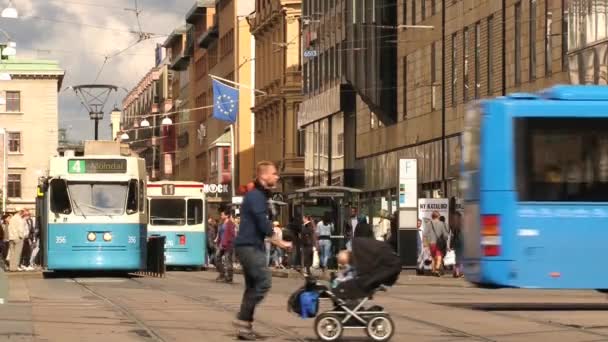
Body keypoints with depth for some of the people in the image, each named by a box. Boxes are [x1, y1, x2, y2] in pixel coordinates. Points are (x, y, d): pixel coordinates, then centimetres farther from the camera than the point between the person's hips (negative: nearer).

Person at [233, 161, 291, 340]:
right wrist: (280, 243, -9)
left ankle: (245, 326, 11)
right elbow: (263, 224, -19)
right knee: (264, 281, -15)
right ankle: (243, 319, -13)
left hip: (252, 246, 10)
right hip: (249, 246, -10)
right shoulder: (255, 196, -14)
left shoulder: (261, 195, 18)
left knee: (253, 285, 10)